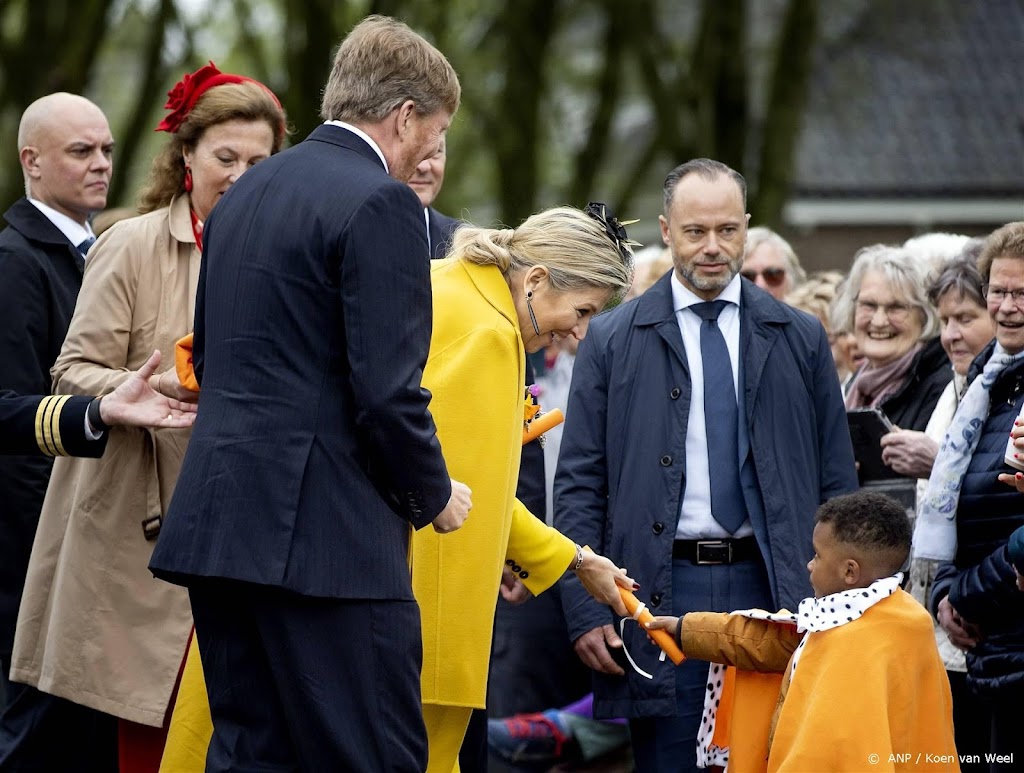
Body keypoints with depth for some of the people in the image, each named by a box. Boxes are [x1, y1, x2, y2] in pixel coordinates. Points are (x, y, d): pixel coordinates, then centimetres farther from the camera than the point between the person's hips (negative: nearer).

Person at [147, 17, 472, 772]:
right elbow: (387, 391, -15)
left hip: (217, 524, 9)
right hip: (326, 538, -9)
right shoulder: (382, 205, -10)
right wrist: (435, 495, 1)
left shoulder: (243, 194, 16)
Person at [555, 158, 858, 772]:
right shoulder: (612, 342, 5)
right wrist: (586, 611, -5)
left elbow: (837, 485, 10)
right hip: (662, 593, -1)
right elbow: (579, 486, 3)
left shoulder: (801, 340, 9)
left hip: (771, 588, 1)